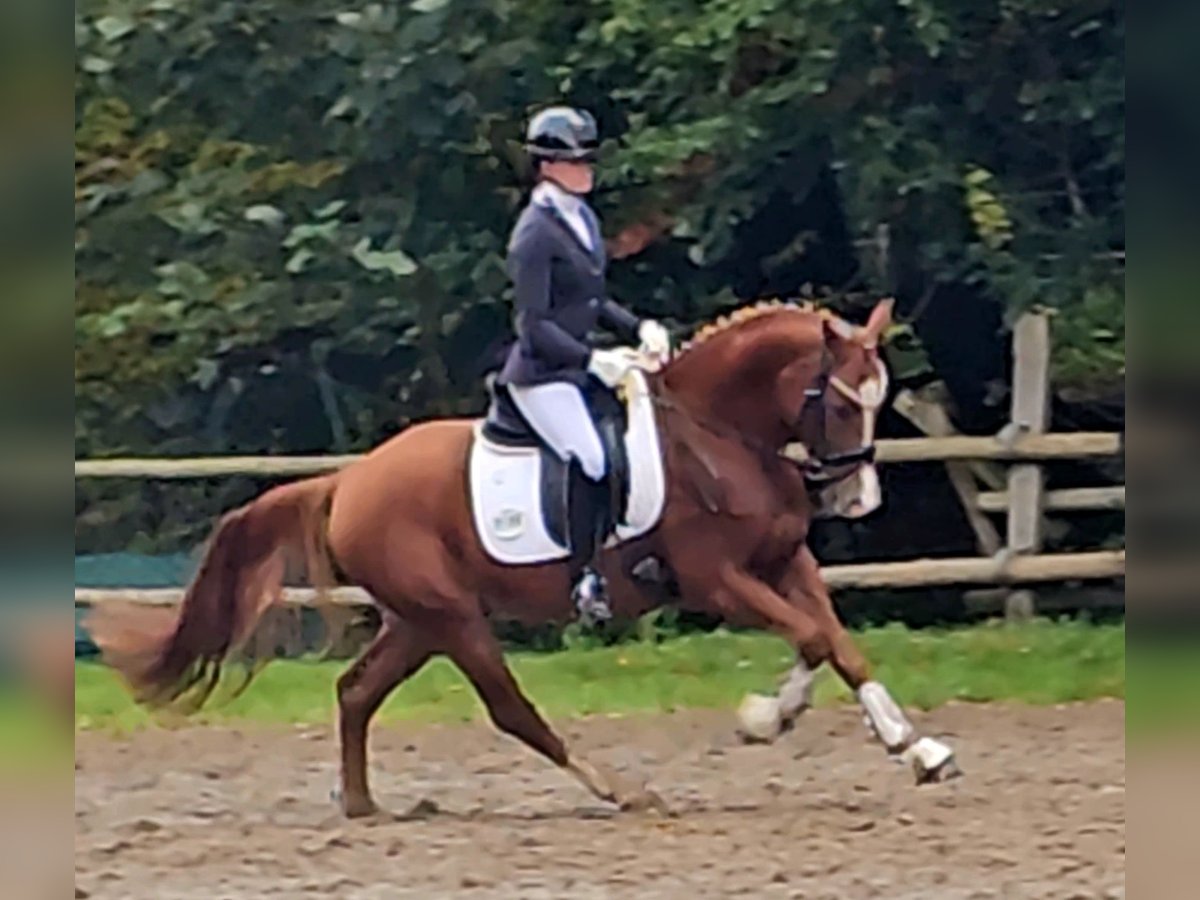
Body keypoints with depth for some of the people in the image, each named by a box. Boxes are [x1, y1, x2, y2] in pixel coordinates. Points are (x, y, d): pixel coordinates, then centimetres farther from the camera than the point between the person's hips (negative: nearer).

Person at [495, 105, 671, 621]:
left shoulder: (581, 218, 12)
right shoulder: (536, 234, -15)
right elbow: (534, 324, -18)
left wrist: (640, 328, 3)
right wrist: (592, 360, -27)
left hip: (582, 366, 9)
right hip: (541, 375, -9)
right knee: (589, 458, -23)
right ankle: (585, 578, -19)